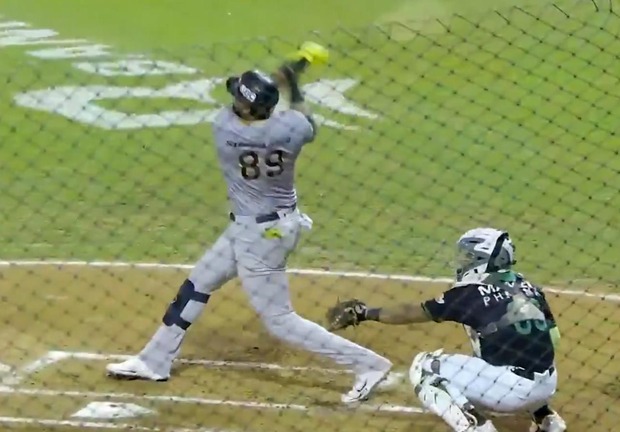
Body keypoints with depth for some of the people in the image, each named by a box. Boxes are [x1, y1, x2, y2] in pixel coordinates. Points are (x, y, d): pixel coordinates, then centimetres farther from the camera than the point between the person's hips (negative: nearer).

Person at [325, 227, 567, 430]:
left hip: (511, 387, -7)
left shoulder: (470, 293, -3)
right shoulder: (527, 287, 12)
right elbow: (553, 337, 12)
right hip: (547, 386, 7)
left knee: (423, 369, 6)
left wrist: (365, 313, 18)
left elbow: (413, 313, 6)